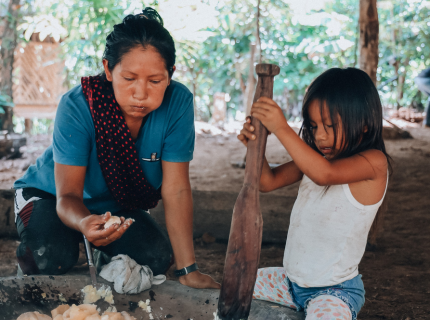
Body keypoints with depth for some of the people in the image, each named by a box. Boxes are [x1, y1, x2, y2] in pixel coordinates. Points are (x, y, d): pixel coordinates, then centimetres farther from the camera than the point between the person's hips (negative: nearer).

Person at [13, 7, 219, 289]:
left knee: (157, 257, -24)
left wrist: (188, 271, -28)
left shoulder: (177, 102, -26)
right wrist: (85, 223, -58)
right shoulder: (78, 106, -32)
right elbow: (68, 195, -32)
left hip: (118, 206, 3)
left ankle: (110, 263, 10)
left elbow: (176, 190, -24)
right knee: (54, 257, -32)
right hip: (50, 195, -2)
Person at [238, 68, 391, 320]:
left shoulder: (374, 162, -17)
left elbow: (324, 174, -35)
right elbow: (269, 182, 0)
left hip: (335, 290, -7)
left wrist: (282, 129, -39)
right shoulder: (314, 156, 5)